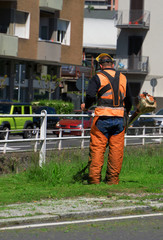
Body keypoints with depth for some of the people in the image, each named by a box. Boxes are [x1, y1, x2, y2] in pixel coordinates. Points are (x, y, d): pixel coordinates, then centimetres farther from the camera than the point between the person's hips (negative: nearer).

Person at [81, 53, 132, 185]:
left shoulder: (98, 77, -1)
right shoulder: (123, 78, 13)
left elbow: (91, 96, -15)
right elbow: (129, 100, 19)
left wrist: (85, 106, 5)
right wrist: (127, 111, 38)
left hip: (103, 119, -3)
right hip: (119, 118, 3)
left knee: (97, 149, 0)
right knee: (116, 151, 6)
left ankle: (94, 180, -4)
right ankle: (113, 180, 6)